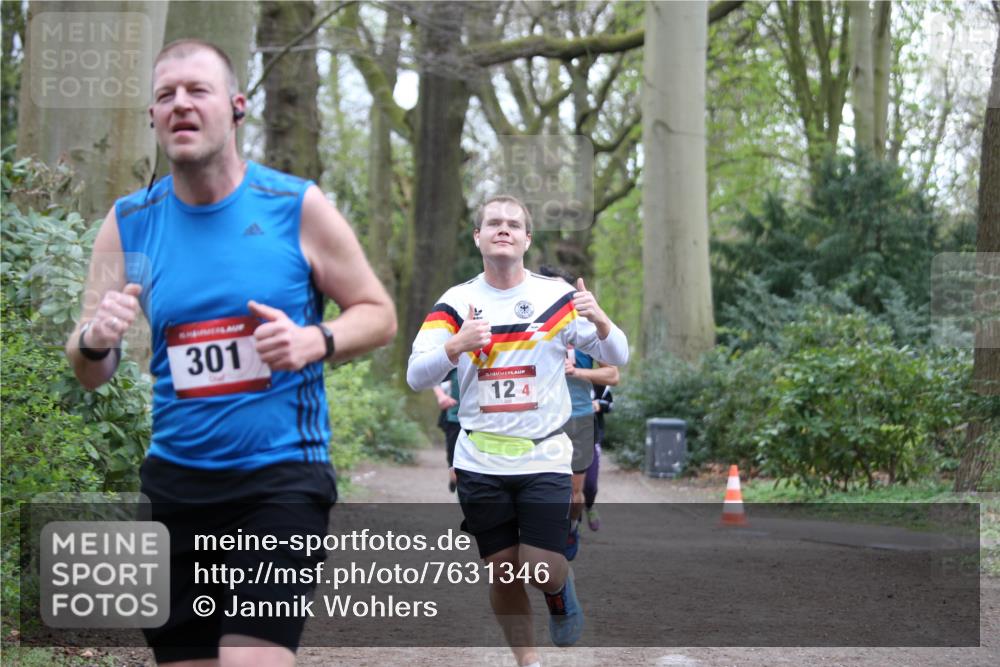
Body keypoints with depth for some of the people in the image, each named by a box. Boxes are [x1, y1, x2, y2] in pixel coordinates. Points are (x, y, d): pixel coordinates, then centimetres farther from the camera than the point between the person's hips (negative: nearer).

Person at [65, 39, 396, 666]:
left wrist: (314, 342, -17)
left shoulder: (296, 207, -3)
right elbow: (91, 373, 6)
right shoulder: (131, 222, 4)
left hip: (280, 477, -3)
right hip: (175, 482, 4)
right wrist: (94, 343, -18)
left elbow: (379, 314, 4)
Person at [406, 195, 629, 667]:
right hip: (480, 463, 1)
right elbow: (416, 376, -8)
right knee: (502, 573, 5)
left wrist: (599, 321, -25)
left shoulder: (556, 296, -2)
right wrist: (456, 346, -27)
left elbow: (617, 357, -3)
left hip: (545, 457, -1)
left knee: (541, 572, -9)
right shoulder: (456, 302, 0)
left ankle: (563, 593, 27)